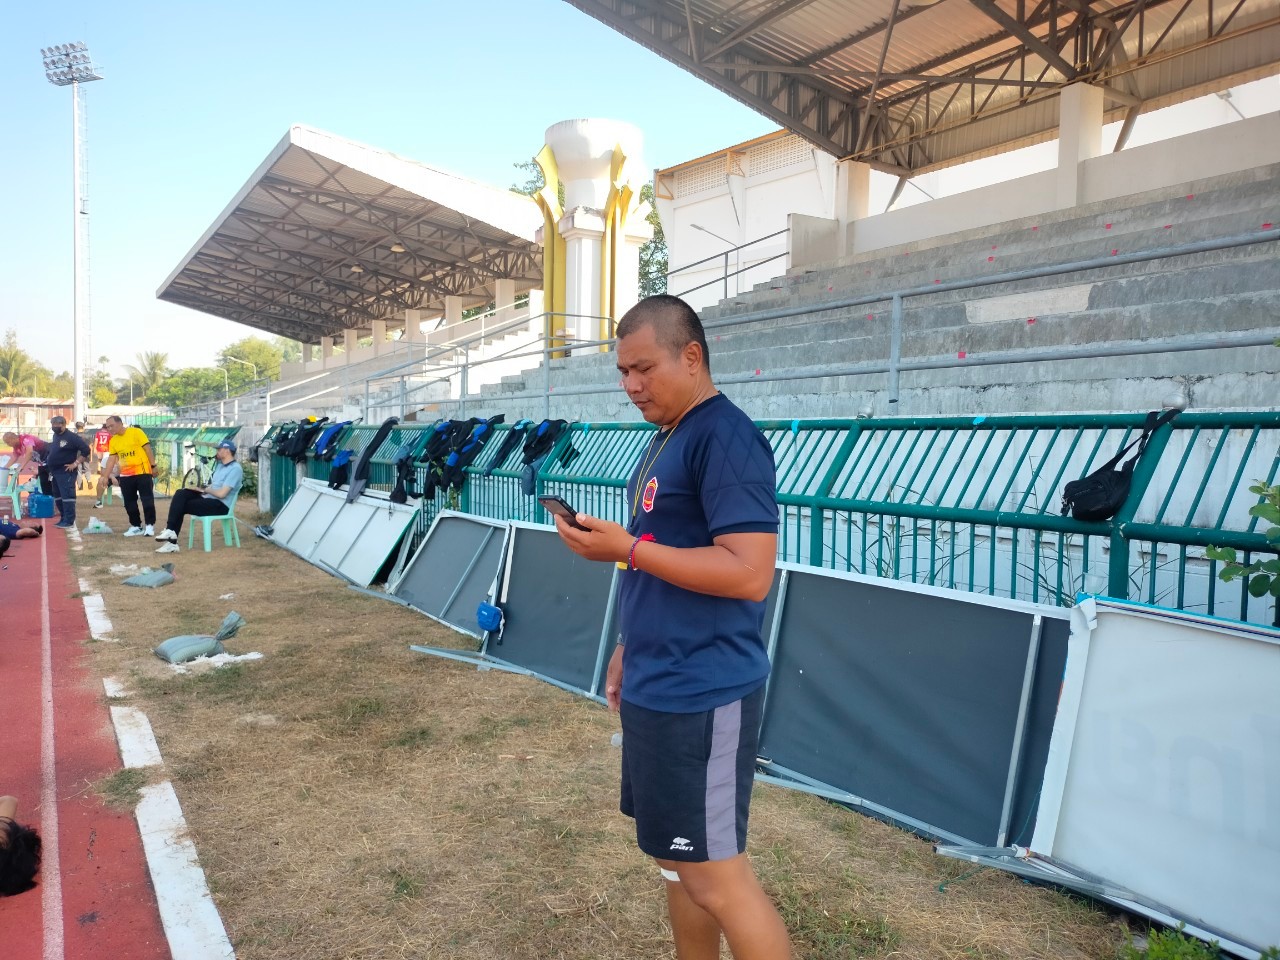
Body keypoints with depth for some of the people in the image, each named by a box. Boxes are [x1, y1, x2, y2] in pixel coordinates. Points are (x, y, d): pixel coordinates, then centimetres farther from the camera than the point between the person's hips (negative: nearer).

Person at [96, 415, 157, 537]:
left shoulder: (136, 432, -6)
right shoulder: (113, 441, 7)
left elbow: (147, 449, -6)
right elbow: (111, 459, 8)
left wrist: (153, 466, -8)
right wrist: (105, 477, 2)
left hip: (143, 472, -5)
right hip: (125, 475, 5)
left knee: (147, 499, -4)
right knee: (129, 502, 6)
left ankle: (150, 526, 2)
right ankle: (136, 526, 16)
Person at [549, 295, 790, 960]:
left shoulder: (725, 437, -17)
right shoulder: (667, 439, 13)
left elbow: (748, 574, -25)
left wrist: (627, 548, -23)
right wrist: (629, 649, 19)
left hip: (700, 696, -9)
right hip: (656, 688, 10)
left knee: (715, 875, 2)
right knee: (678, 862, 19)